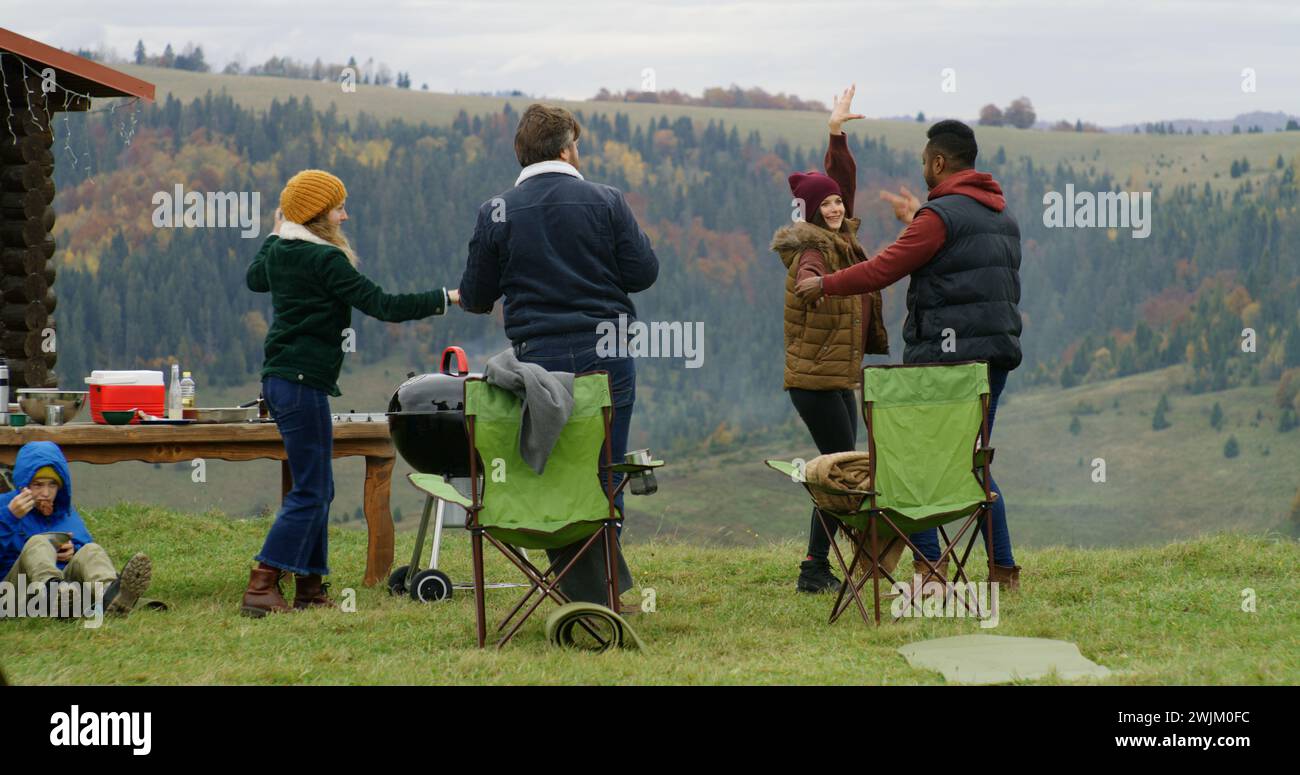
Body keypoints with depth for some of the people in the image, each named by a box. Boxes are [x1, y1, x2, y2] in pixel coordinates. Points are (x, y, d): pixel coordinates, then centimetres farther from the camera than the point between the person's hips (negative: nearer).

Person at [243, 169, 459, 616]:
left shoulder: (278, 252, 11)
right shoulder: (324, 260, -15)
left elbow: (255, 279, 35)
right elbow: (381, 305, -18)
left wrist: (275, 234, 47)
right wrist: (446, 298, -14)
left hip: (280, 378, 10)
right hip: (302, 382, -10)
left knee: (318, 488, 13)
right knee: (311, 491, -8)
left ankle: (309, 587, 13)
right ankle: (261, 588, -12)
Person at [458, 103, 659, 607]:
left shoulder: (496, 213, 0)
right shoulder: (605, 202, -3)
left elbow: (475, 297, 5)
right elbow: (643, 272, -2)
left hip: (537, 360, 0)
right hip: (606, 355, 0)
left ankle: (586, 589, 0)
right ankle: (607, 584, 4)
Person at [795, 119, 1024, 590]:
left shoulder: (940, 215, -11)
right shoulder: (1000, 214, 15)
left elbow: (883, 269, -11)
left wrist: (824, 285, 3)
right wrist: (916, 219, 45)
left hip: (945, 356, -8)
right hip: (995, 354, 8)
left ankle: (929, 569, -9)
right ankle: (1004, 571, 11)